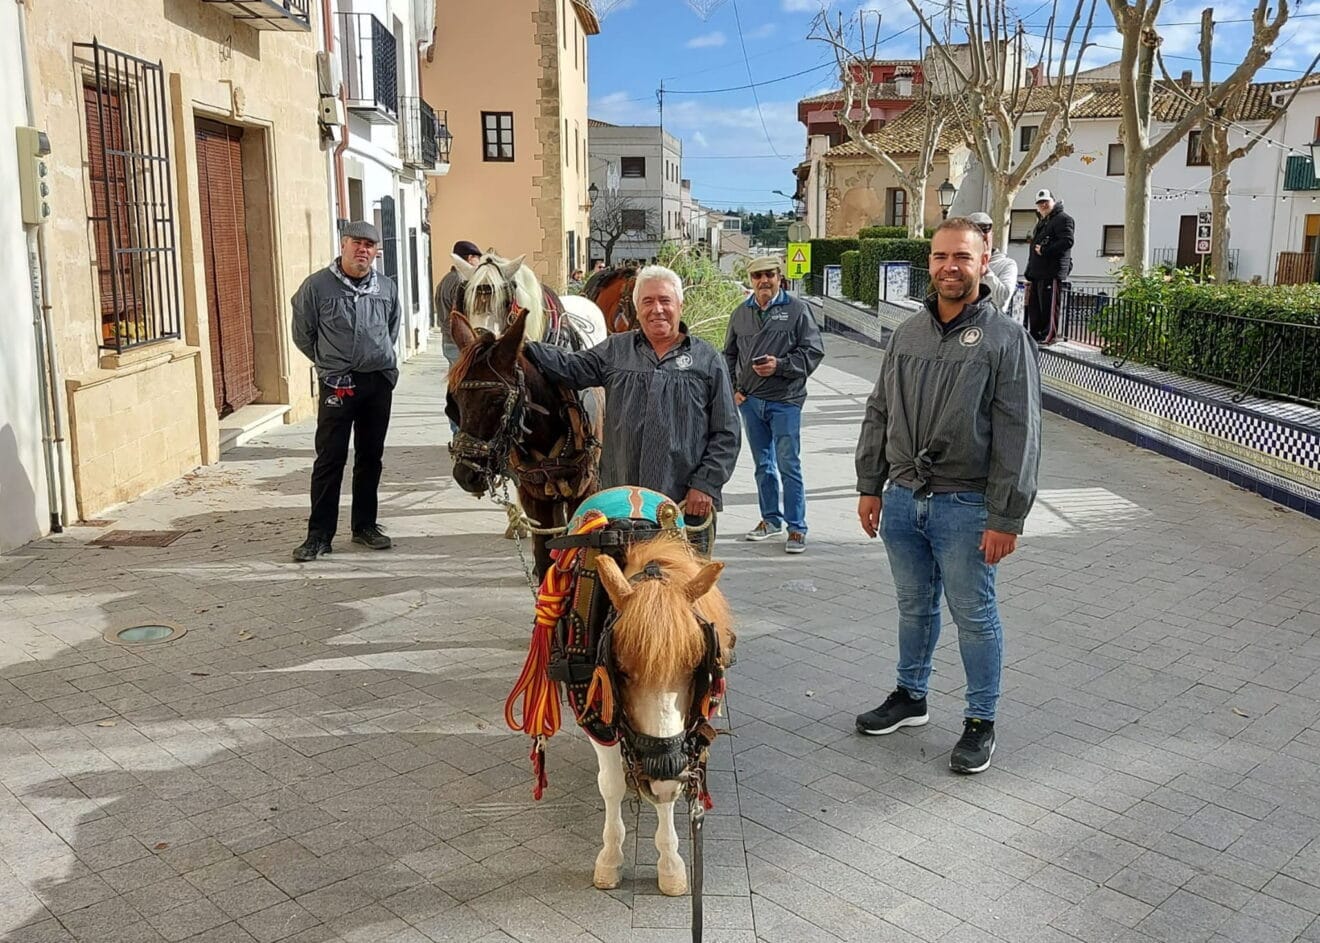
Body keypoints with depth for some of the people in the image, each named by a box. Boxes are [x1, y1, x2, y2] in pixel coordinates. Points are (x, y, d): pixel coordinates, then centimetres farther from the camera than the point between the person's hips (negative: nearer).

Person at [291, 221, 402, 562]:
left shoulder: (387, 288, 7)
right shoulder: (317, 285, -5)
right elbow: (303, 335, 5)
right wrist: (331, 363, 12)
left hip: (379, 382, 4)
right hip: (337, 385, -4)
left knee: (370, 457, 11)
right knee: (330, 460, -3)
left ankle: (365, 526, 22)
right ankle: (319, 534, 3)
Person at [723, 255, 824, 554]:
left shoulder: (797, 310, -3)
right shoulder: (741, 313, 10)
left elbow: (813, 352, -6)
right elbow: (729, 355, 19)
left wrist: (779, 365, -16)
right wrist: (733, 388, 7)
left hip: (784, 401, -5)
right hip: (749, 400, 5)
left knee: (788, 465, -4)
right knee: (763, 464, 14)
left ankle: (797, 527, 3)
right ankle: (771, 519, 27)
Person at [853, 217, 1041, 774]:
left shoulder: (1006, 340, -8)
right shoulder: (907, 335, 8)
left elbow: (1019, 437, -12)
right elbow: (878, 416, 14)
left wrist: (1006, 518, -15)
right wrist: (870, 486, 9)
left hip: (965, 506, -5)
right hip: (902, 499, 5)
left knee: (975, 617, 7)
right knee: (914, 607, 19)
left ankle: (981, 721, 22)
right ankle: (911, 697, 36)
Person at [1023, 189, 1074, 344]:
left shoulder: (1062, 219, -5)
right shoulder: (1041, 222, 25)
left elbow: (1067, 241, -19)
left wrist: (1045, 250, -18)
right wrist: (1029, 273, 23)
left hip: (1052, 272, -10)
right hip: (1037, 272, 10)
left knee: (1048, 306, -10)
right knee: (1034, 305, 11)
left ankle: (1048, 336, -7)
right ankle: (1034, 334, 18)